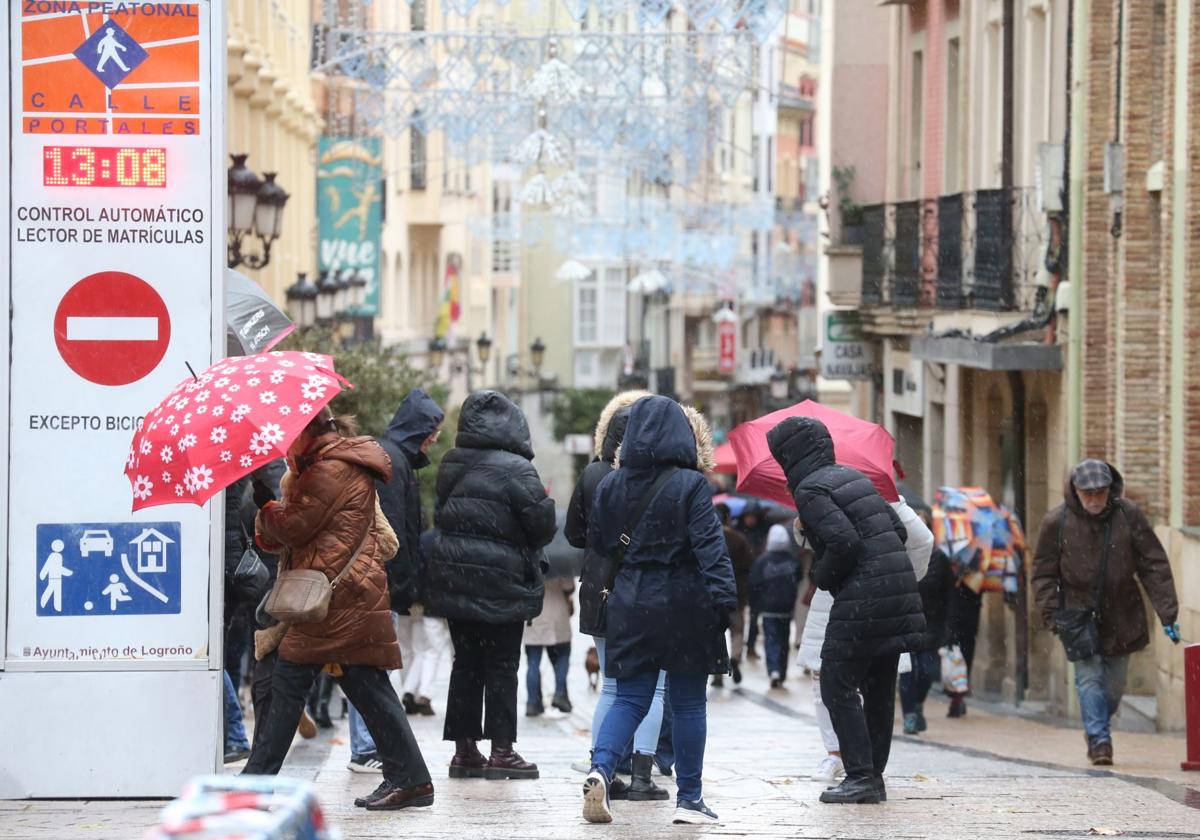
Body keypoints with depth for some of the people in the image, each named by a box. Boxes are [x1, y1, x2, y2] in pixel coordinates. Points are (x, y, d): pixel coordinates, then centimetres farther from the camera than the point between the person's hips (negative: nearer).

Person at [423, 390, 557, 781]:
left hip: (452, 579, 6)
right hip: (499, 584, -6)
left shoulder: (451, 466, 6)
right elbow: (542, 524, -13)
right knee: (502, 665, 1)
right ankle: (501, 751, 2)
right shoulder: (514, 469, -15)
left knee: (466, 663, 11)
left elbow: (441, 516, 13)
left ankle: (464, 749, 13)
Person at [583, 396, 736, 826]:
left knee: (629, 699, 7)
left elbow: (598, 542, 13)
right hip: (683, 606, -4)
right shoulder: (690, 485, -10)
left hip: (631, 605, 4)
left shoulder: (610, 485, 3)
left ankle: (600, 769, -18)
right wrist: (723, 597, -19)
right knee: (688, 703, 6)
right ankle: (689, 798, 9)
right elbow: (710, 547, -17)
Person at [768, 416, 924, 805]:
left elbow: (844, 542, -20)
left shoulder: (810, 489, -8)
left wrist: (822, 576, -3)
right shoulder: (855, 478, 18)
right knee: (880, 690, 12)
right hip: (900, 594, 8)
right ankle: (874, 777, 15)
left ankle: (860, 776, -7)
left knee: (838, 686, -2)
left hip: (862, 600, -8)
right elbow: (899, 531, 17)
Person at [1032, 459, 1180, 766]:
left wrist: (1167, 614, -9)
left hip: (1121, 616, 2)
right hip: (1079, 613, -1)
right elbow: (1044, 573, 1)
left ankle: (1098, 730, 30)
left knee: (1115, 681, 9)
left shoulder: (1129, 516, -8)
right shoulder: (1057, 522, -8)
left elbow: (1154, 566, -4)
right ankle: (1099, 740, -9)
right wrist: (1052, 614, -10)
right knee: (1089, 677, -12)